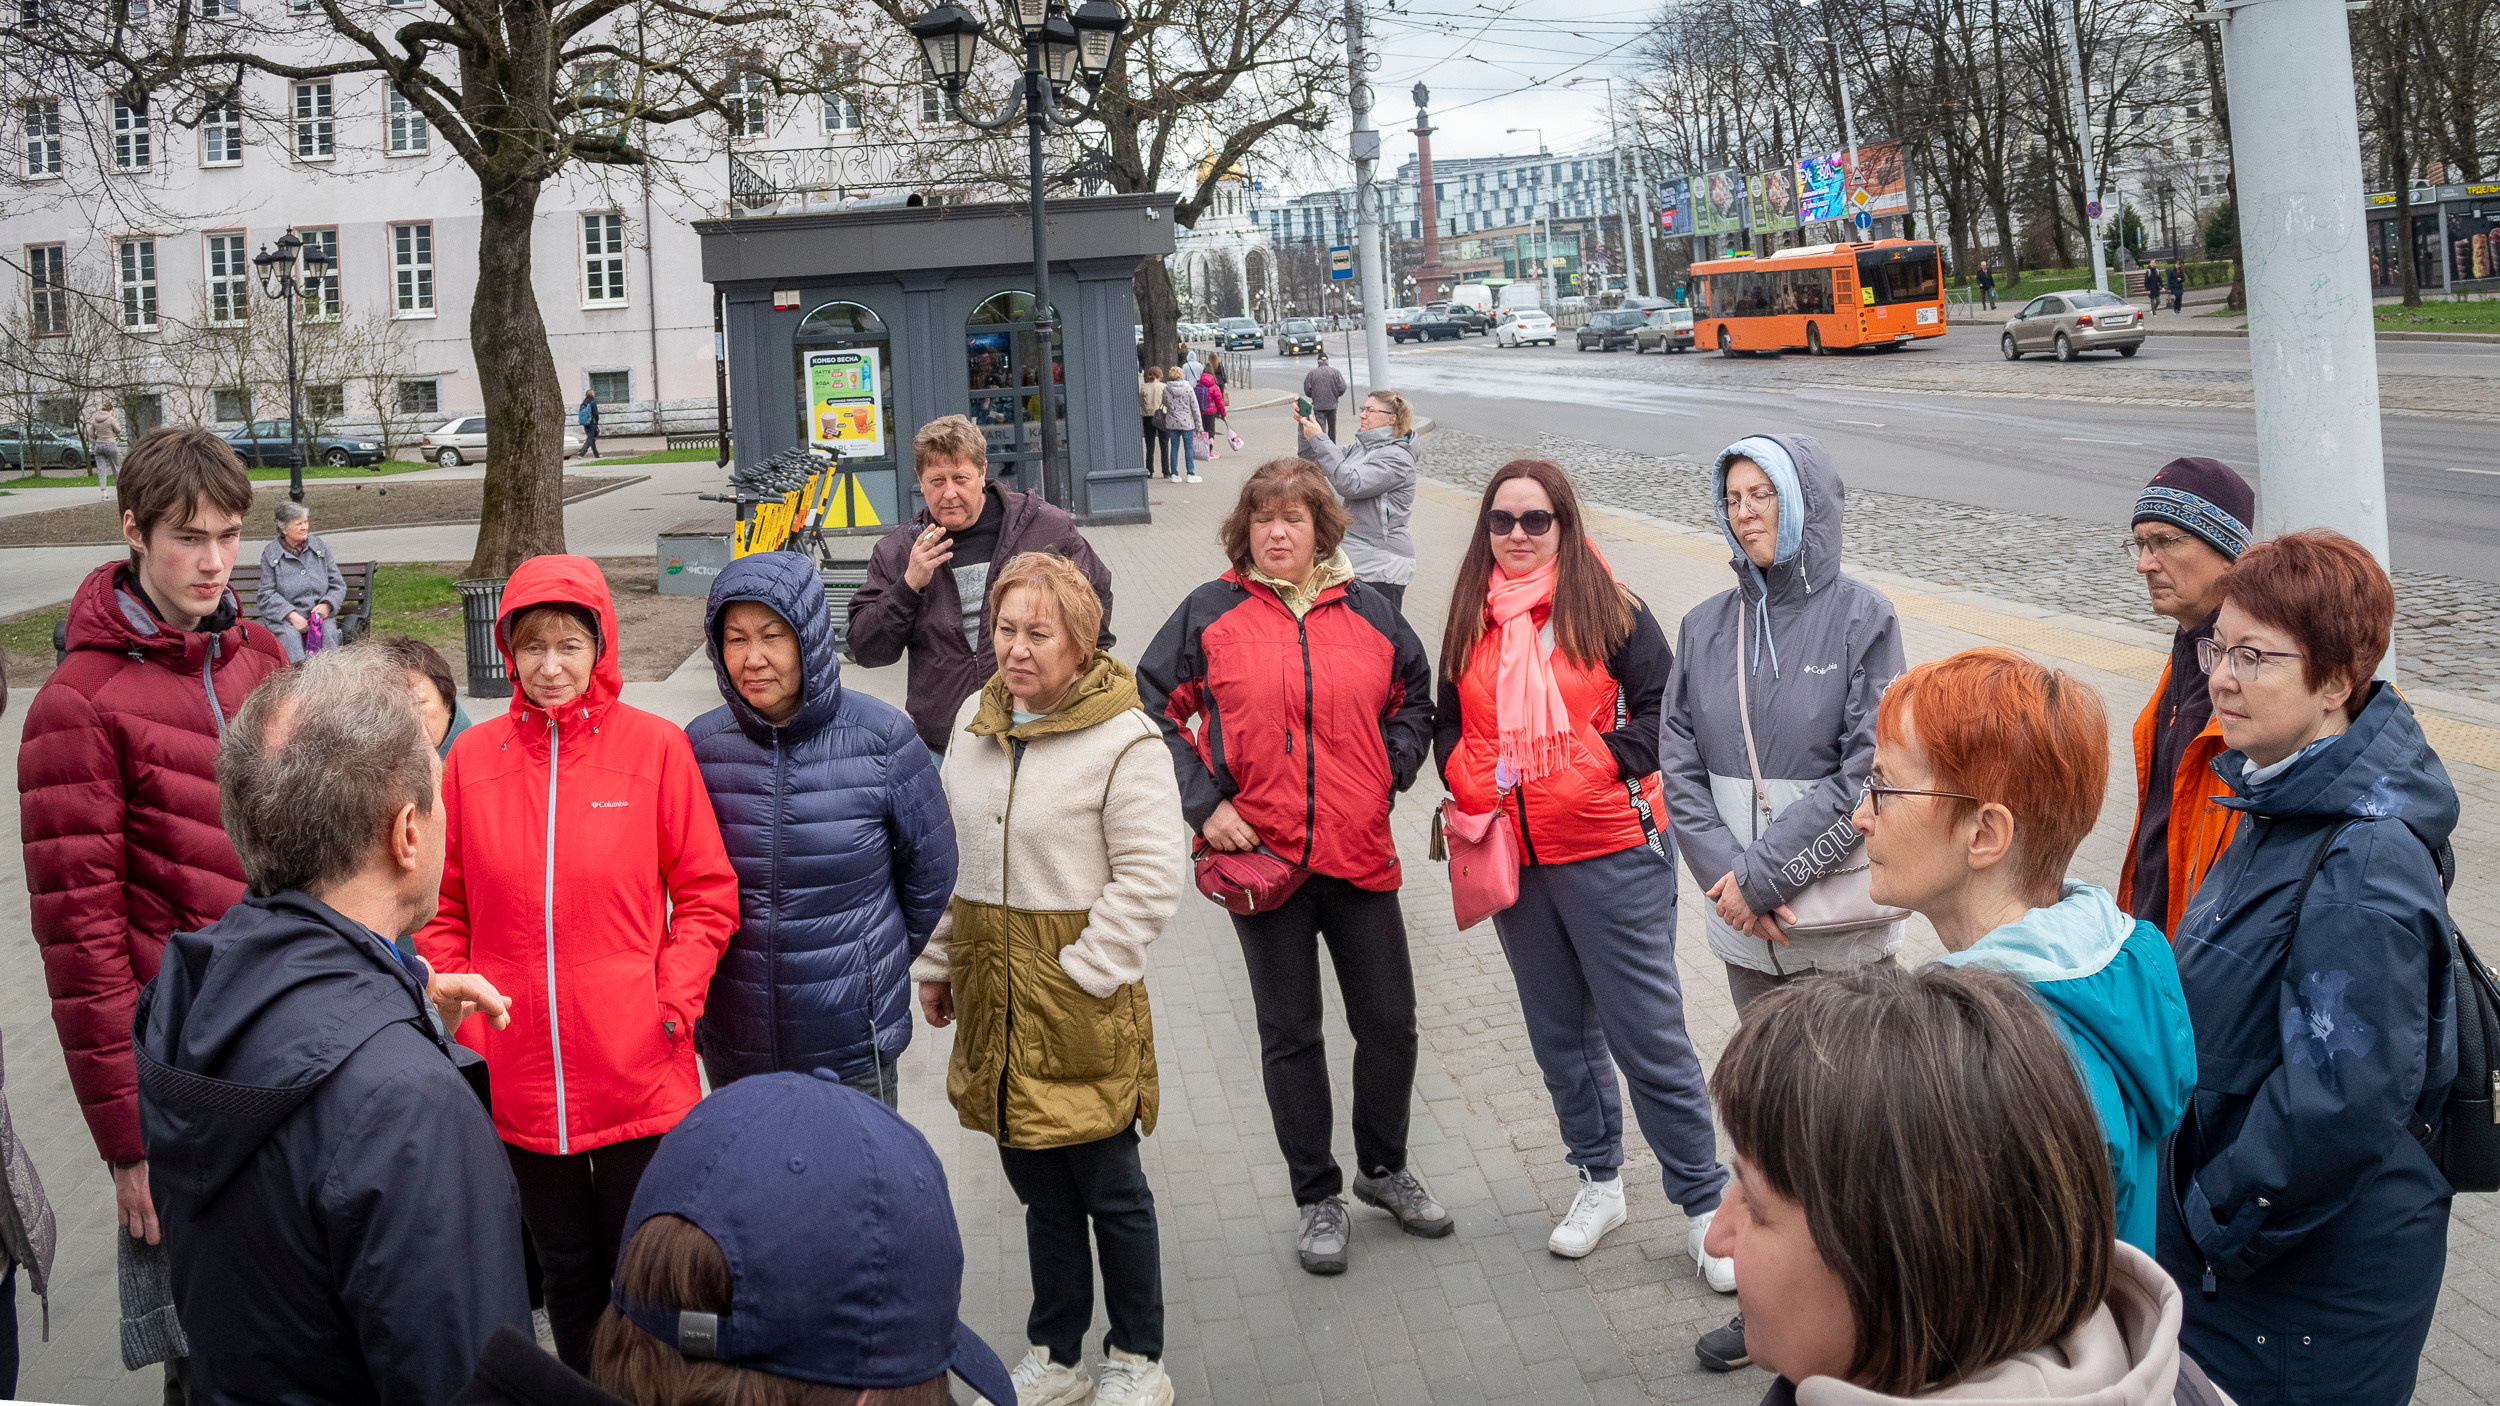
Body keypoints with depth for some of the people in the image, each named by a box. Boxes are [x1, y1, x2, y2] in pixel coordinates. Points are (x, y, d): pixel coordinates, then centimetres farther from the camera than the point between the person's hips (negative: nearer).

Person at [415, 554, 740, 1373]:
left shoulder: (655, 747, -6)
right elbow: (446, 911, 8)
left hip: (639, 1080, -2)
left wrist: (672, 1004, -11)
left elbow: (707, 896, -2)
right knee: (567, 1270, 18)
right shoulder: (473, 757, 1)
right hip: (519, 1081, 3)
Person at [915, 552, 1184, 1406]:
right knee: (1040, 1189, 16)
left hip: (1081, 1001, -6)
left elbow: (1150, 880, -14)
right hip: (992, 999, 6)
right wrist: (937, 964, 15)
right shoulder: (977, 719, 8)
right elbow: (946, 852, 17)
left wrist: (1078, 975, -15)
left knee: (1110, 1188, 6)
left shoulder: (1124, 739, -13)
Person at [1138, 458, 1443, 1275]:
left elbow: (1417, 699, 19)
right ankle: (1317, 1198, 22)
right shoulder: (1210, 614, -1)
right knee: (1290, 1033, 8)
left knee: (1390, 1022, 9)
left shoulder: (1368, 614, 6)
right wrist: (1203, 803, -7)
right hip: (1258, 853, -2)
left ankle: (1384, 1168, 32)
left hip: (1359, 853, 2)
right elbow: (1151, 708, 1)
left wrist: (1389, 772, 4)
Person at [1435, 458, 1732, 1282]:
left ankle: (1704, 1201, 9)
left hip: (1610, 852, -5)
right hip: (1513, 859, 5)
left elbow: (1664, 709, -7)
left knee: (1647, 1031, -3)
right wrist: (1467, 777, -2)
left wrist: (1599, 766, -17)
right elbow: (1447, 719, 16)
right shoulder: (1471, 621, 8)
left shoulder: (1609, 609, -6)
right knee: (1560, 1031, 16)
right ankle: (1600, 1181, 33)